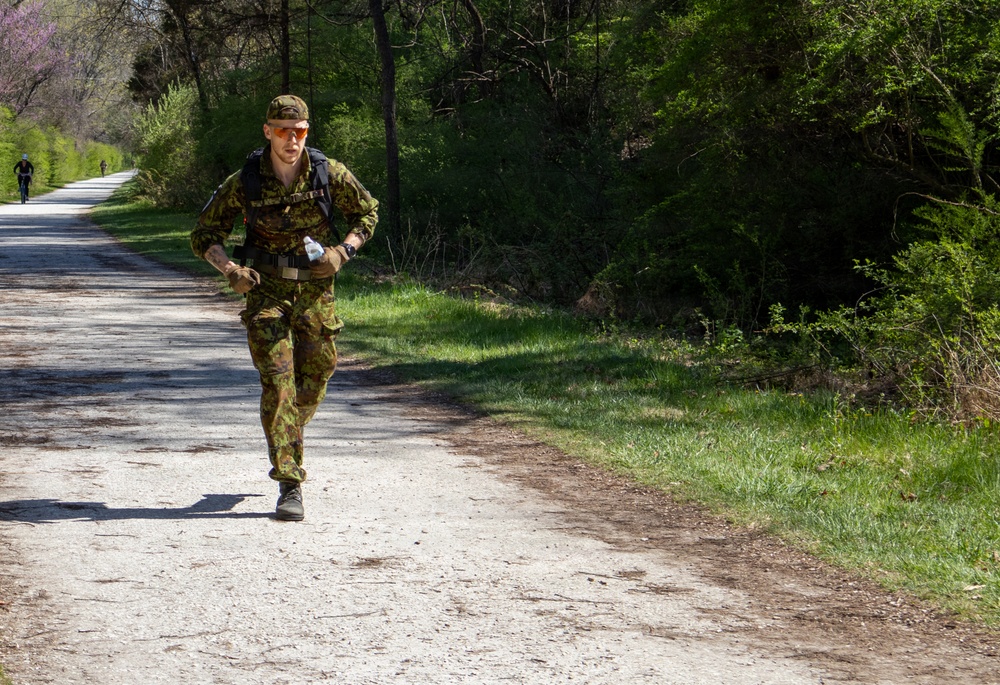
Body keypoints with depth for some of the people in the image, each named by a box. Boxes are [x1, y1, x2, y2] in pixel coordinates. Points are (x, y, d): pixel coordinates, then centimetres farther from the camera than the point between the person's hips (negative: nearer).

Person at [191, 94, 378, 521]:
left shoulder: (330, 174, -7)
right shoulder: (244, 183, -9)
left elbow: (368, 213, 8)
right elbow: (204, 236, 1)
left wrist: (343, 251, -9)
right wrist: (230, 270, -17)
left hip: (315, 292, 2)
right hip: (267, 291, -2)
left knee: (314, 381, 10)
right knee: (278, 382, -13)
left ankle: (287, 437, 44)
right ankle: (289, 487, -13)